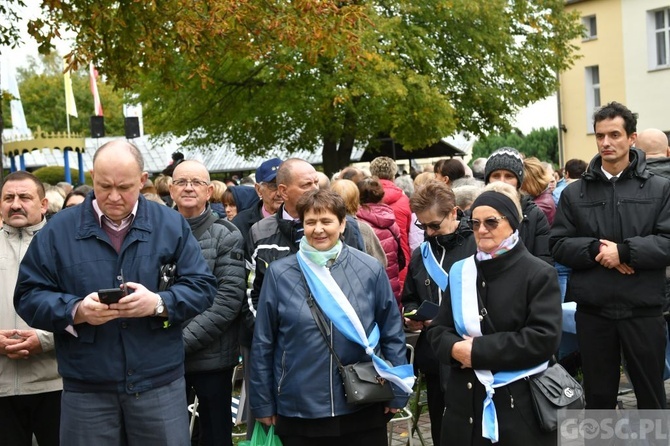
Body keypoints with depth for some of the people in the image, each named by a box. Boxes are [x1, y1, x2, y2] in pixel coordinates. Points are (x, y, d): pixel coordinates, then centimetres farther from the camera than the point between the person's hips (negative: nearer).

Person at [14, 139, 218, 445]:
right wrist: (75, 311, -18)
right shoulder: (58, 229, 1)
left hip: (160, 384, 0)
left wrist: (159, 303, -18)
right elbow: (28, 295, 1)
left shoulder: (171, 224, 3)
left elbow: (202, 286, 1)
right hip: (85, 389, 0)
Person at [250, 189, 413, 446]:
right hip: (298, 412, 0)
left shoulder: (370, 270, -2)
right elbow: (263, 343, 2)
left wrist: (397, 392, 4)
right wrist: (263, 403, 3)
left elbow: (392, 334, 5)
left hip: (363, 410, 0)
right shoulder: (280, 273, -3)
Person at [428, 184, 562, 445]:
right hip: (466, 400, 4)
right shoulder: (460, 272, 9)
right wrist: (456, 348, -14)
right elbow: (438, 332, 9)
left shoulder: (539, 274, -5)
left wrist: (478, 350, -18)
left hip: (520, 404, -4)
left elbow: (544, 338, -14)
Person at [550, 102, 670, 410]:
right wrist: (596, 249, -15)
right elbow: (558, 245, 2)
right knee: (598, 395, 14)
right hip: (592, 310, 2)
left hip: (643, 309, -1)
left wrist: (625, 250, -18)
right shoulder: (574, 193, 7)